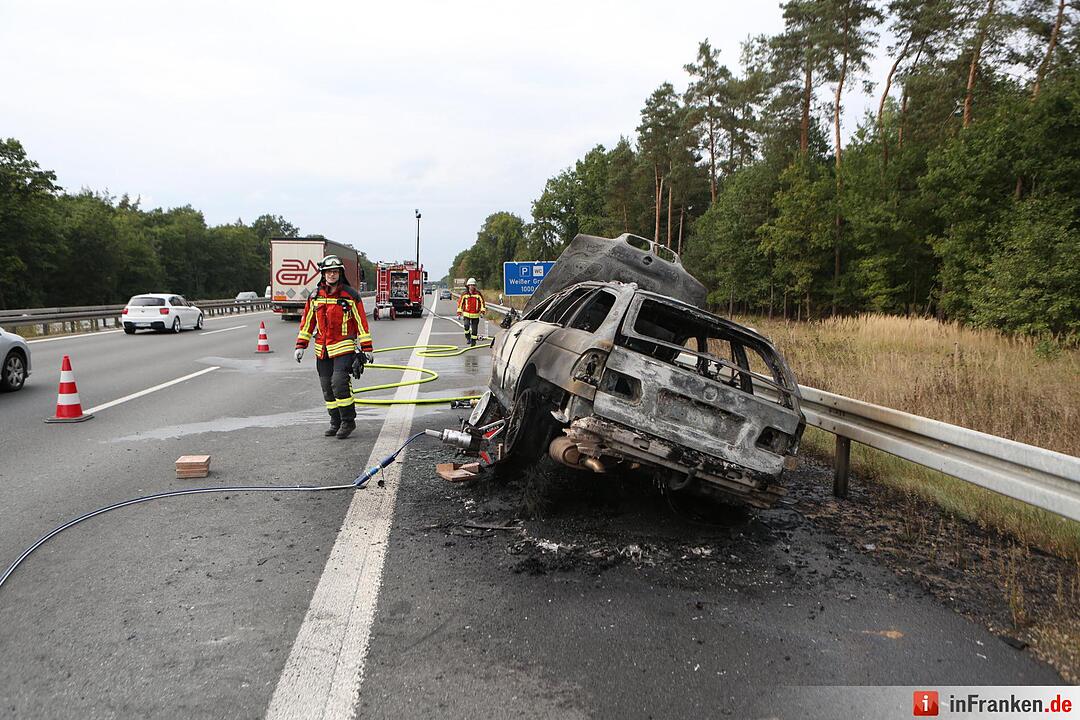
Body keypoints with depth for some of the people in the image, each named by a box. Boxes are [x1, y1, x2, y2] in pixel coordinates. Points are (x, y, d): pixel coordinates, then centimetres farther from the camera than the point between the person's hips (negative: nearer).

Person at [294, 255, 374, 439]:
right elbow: (307, 322, 13)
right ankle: (335, 422, 22)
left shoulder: (350, 296, -4)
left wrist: (367, 349, -5)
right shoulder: (315, 297, 7)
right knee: (327, 387, 8)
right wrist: (301, 346, 8)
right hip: (322, 350, 5)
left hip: (344, 348, -5)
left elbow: (362, 323, -3)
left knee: (339, 383, -16)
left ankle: (348, 422, -1)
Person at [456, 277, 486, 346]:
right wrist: (459, 313, 4)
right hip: (467, 314, -1)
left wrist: (482, 312, -5)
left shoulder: (478, 294, -2)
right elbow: (460, 303, 7)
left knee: (474, 329, 4)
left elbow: (482, 302, 4)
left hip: (475, 315, 1)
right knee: (466, 326, -21)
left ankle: (473, 341, 18)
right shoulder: (464, 294, 0)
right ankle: (468, 338, 1)